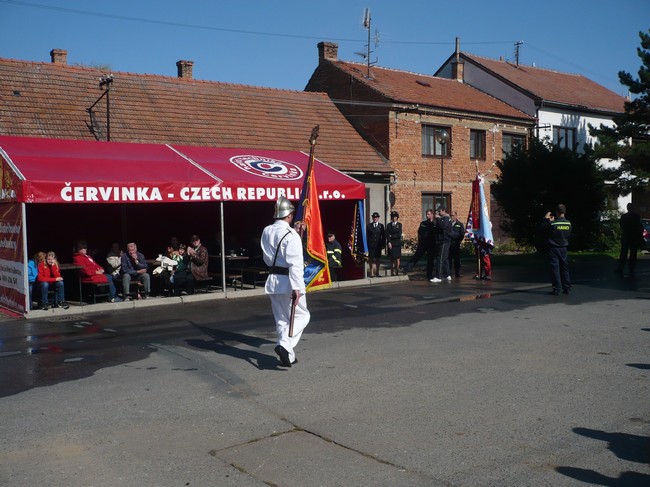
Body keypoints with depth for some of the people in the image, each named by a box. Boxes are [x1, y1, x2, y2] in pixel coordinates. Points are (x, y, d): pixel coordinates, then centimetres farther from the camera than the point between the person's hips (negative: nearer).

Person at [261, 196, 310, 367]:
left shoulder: (266, 232, 6)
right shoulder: (291, 235, -16)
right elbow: (295, 264, -22)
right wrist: (296, 288, -24)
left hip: (273, 280, 7)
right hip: (288, 282, -7)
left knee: (281, 319, 14)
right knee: (301, 315, 7)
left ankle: (288, 356, 20)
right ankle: (285, 345, -11)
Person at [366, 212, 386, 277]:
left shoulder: (381, 226, 9)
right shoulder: (369, 225, 6)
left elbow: (383, 236, 6)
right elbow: (366, 235, 2)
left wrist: (383, 244, -2)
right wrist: (366, 244, -7)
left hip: (378, 245, 1)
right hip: (371, 245, -1)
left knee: (378, 259, 6)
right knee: (371, 259, -2)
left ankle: (377, 272, 14)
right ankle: (372, 273, 2)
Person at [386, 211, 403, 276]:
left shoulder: (399, 225, 5)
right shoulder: (389, 225, 9)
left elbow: (399, 234, -6)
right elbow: (387, 234, -1)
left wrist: (391, 236, -5)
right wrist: (389, 242, -12)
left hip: (397, 244, -1)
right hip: (391, 244, 1)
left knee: (397, 258, -2)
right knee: (392, 258, 2)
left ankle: (397, 272, 2)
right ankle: (392, 272, 4)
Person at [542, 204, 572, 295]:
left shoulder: (552, 223, -17)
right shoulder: (568, 223, -1)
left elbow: (544, 230, -4)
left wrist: (546, 219, 5)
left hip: (554, 248, -4)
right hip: (564, 248, 4)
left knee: (555, 268, 0)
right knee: (565, 269, 11)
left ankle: (556, 289, -2)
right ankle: (567, 288, 13)